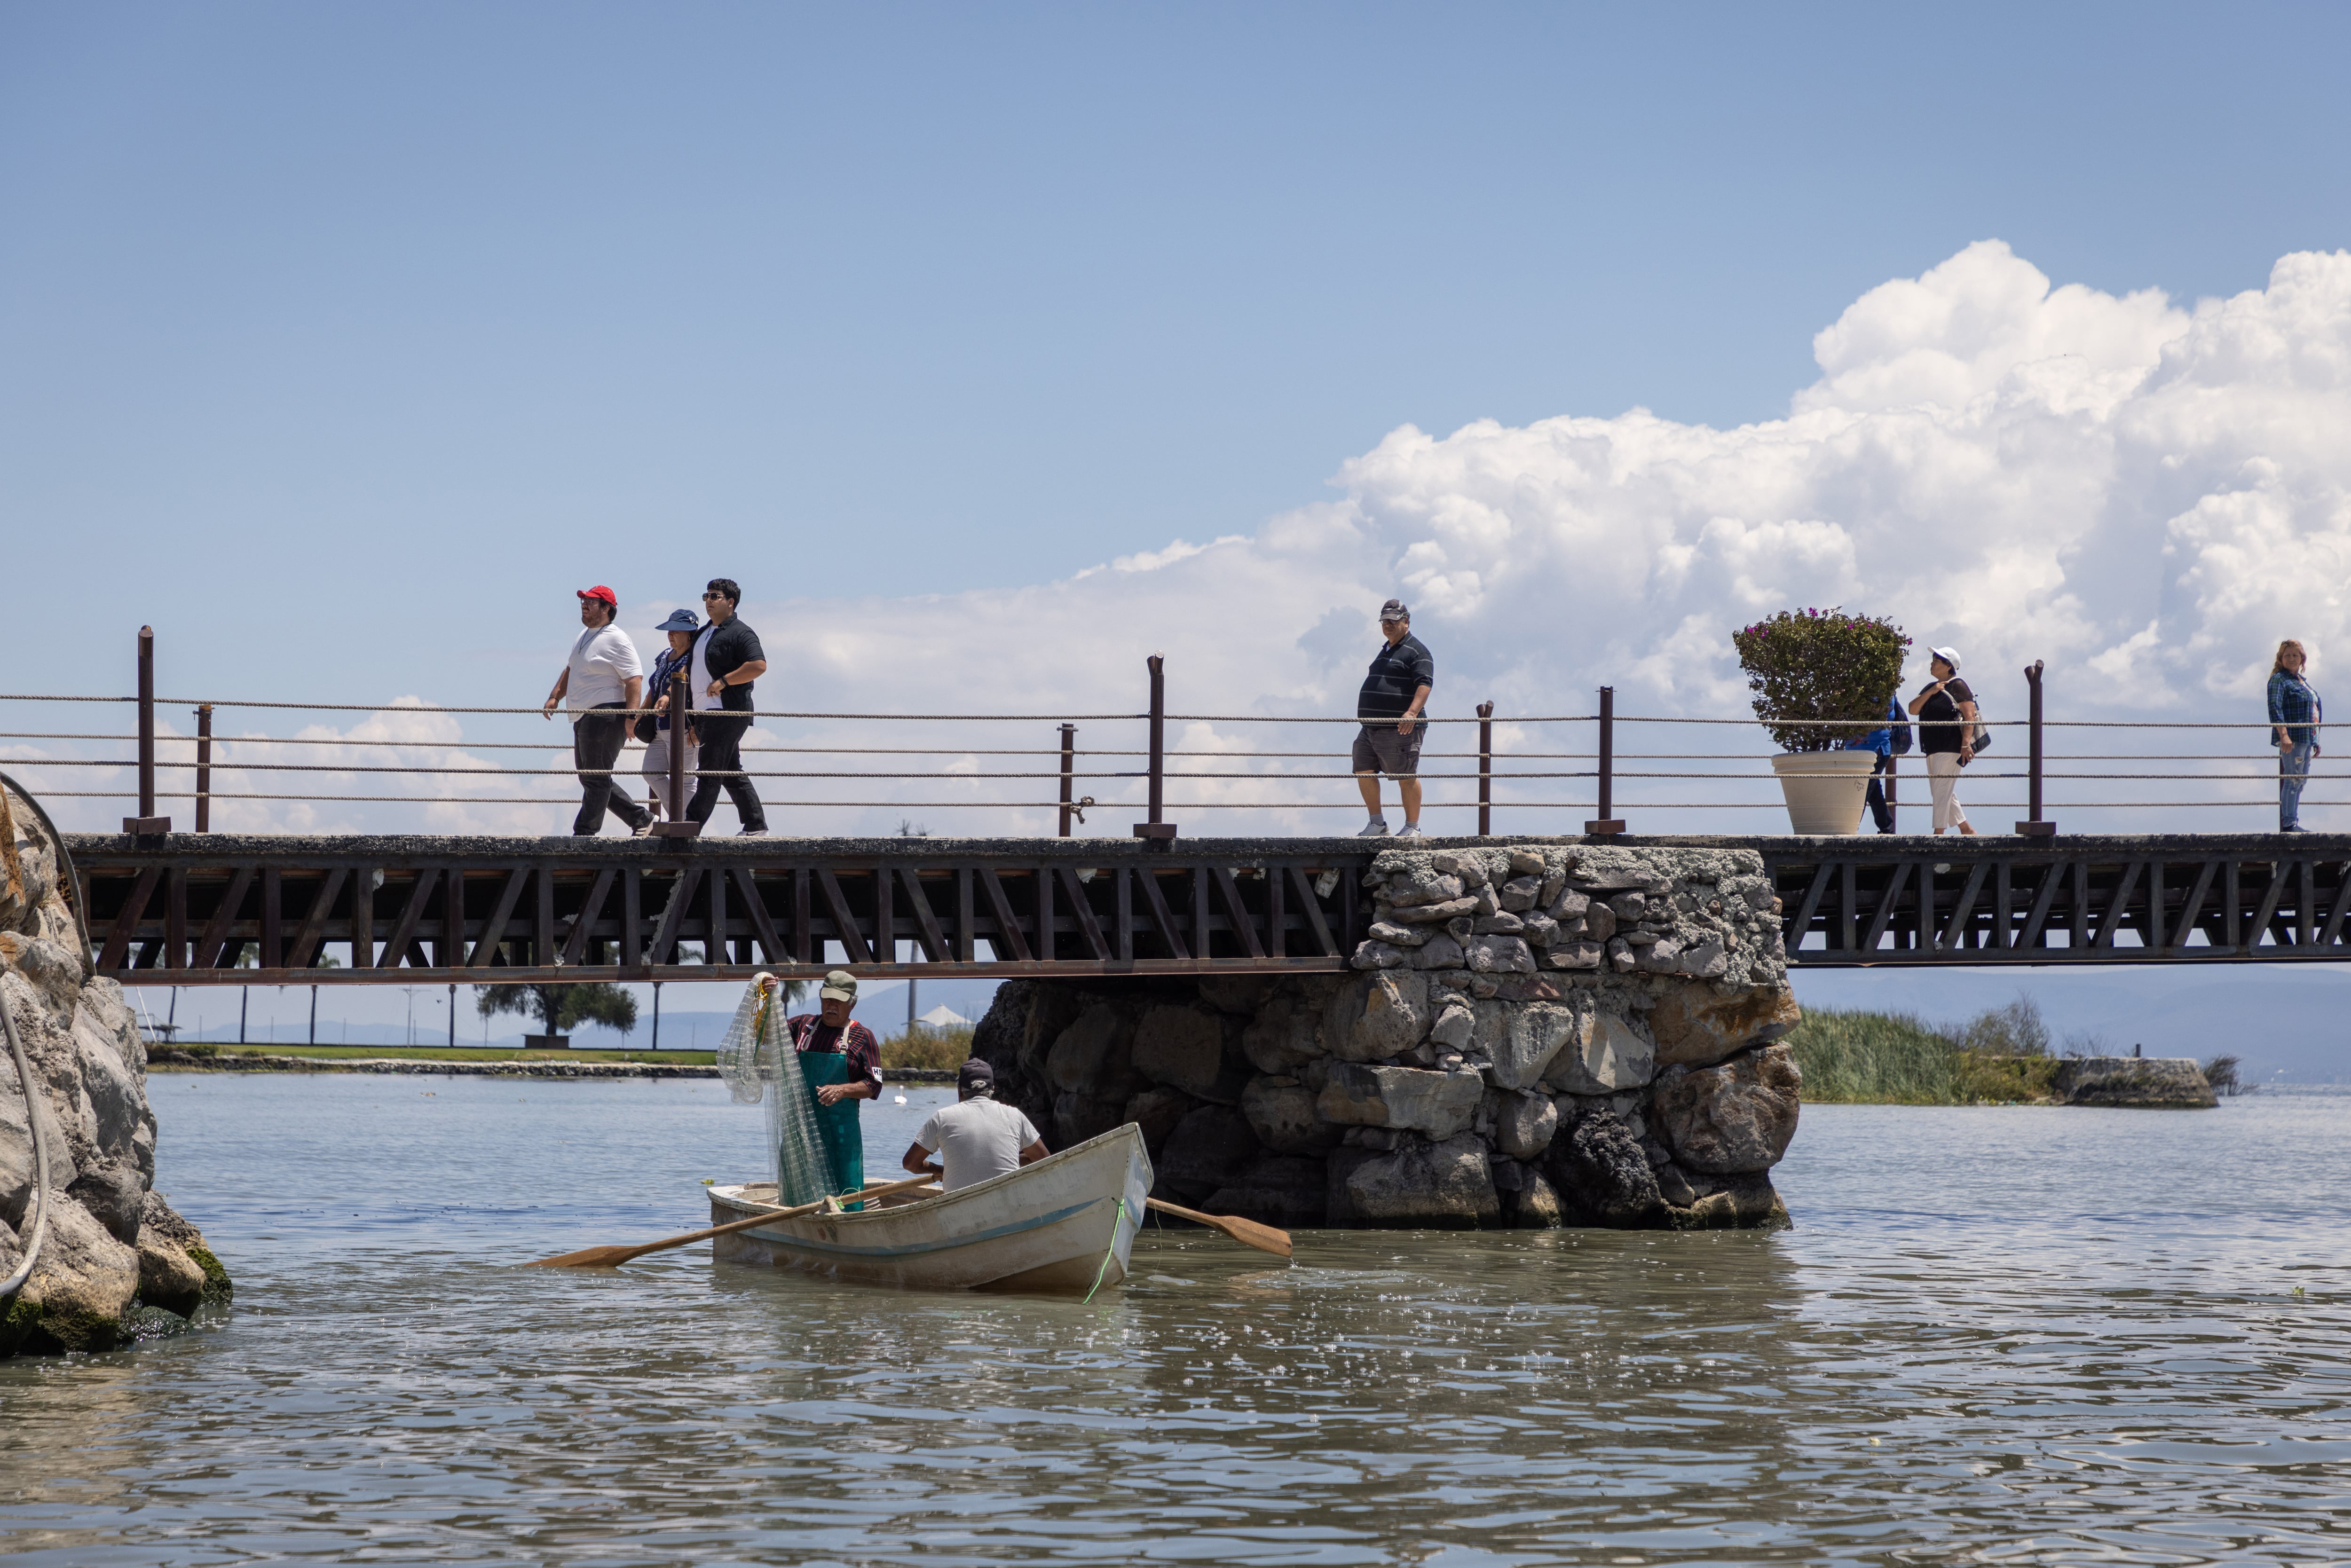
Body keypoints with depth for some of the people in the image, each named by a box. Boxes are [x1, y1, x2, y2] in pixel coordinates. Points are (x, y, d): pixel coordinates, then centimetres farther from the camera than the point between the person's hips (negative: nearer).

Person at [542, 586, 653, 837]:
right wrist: (555, 697, 16)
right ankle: (640, 818, 19)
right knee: (589, 777, 13)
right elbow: (570, 672, 30)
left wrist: (631, 717, -24)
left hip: (607, 717, -11)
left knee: (596, 777, -8)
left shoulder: (616, 640, -11)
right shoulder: (582, 638, 18)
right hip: (583, 719, 11)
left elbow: (634, 679, -16)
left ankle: (585, 832, -8)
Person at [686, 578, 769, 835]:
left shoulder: (739, 633, -9)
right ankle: (756, 826, 13)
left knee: (710, 773, -9)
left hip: (727, 712, -10)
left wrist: (723, 682, -20)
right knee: (732, 774, 10)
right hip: (705, 714, 10)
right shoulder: (704, 633, 20)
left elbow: (759, 665, -22)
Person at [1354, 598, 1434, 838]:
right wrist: (1367, 717, 27)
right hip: (1371, 729, 9)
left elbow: (1424, 684, -18)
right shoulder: (1386, 652, 23)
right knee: (1363, 772, 4)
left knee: (1407, 778, -5)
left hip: (1400, 730, -9)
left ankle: (1413, 827, 1)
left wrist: (1412, 713, -32)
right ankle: (1377, 824, 11)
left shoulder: (1416, 652, -5)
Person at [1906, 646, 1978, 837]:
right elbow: (1913, 710, 10)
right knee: (1940, 792, 12)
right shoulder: (1931, 688, 19)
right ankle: (1967, 829, 19)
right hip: (1934, 749, 10)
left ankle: (1939, 833, -13)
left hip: (1951, 748, -10)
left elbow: (1969, 717, -14)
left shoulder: (1957, 686, -6)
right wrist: (1929, 693, -5)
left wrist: (1966, 744, -22)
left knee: (1942, 790, -13)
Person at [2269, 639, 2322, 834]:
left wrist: (2315, 741, 24)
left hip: (2307, 738, 9)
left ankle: (2293, 823, 13)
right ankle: (2289, 823, -13)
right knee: (2293, 779, -13)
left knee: (2301, 781, 9)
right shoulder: (2279, 679, -5)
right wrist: (2284, 735, -27)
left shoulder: (2302, 681, 20)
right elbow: (2275, 708, -17)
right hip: (2292, 738, -9)